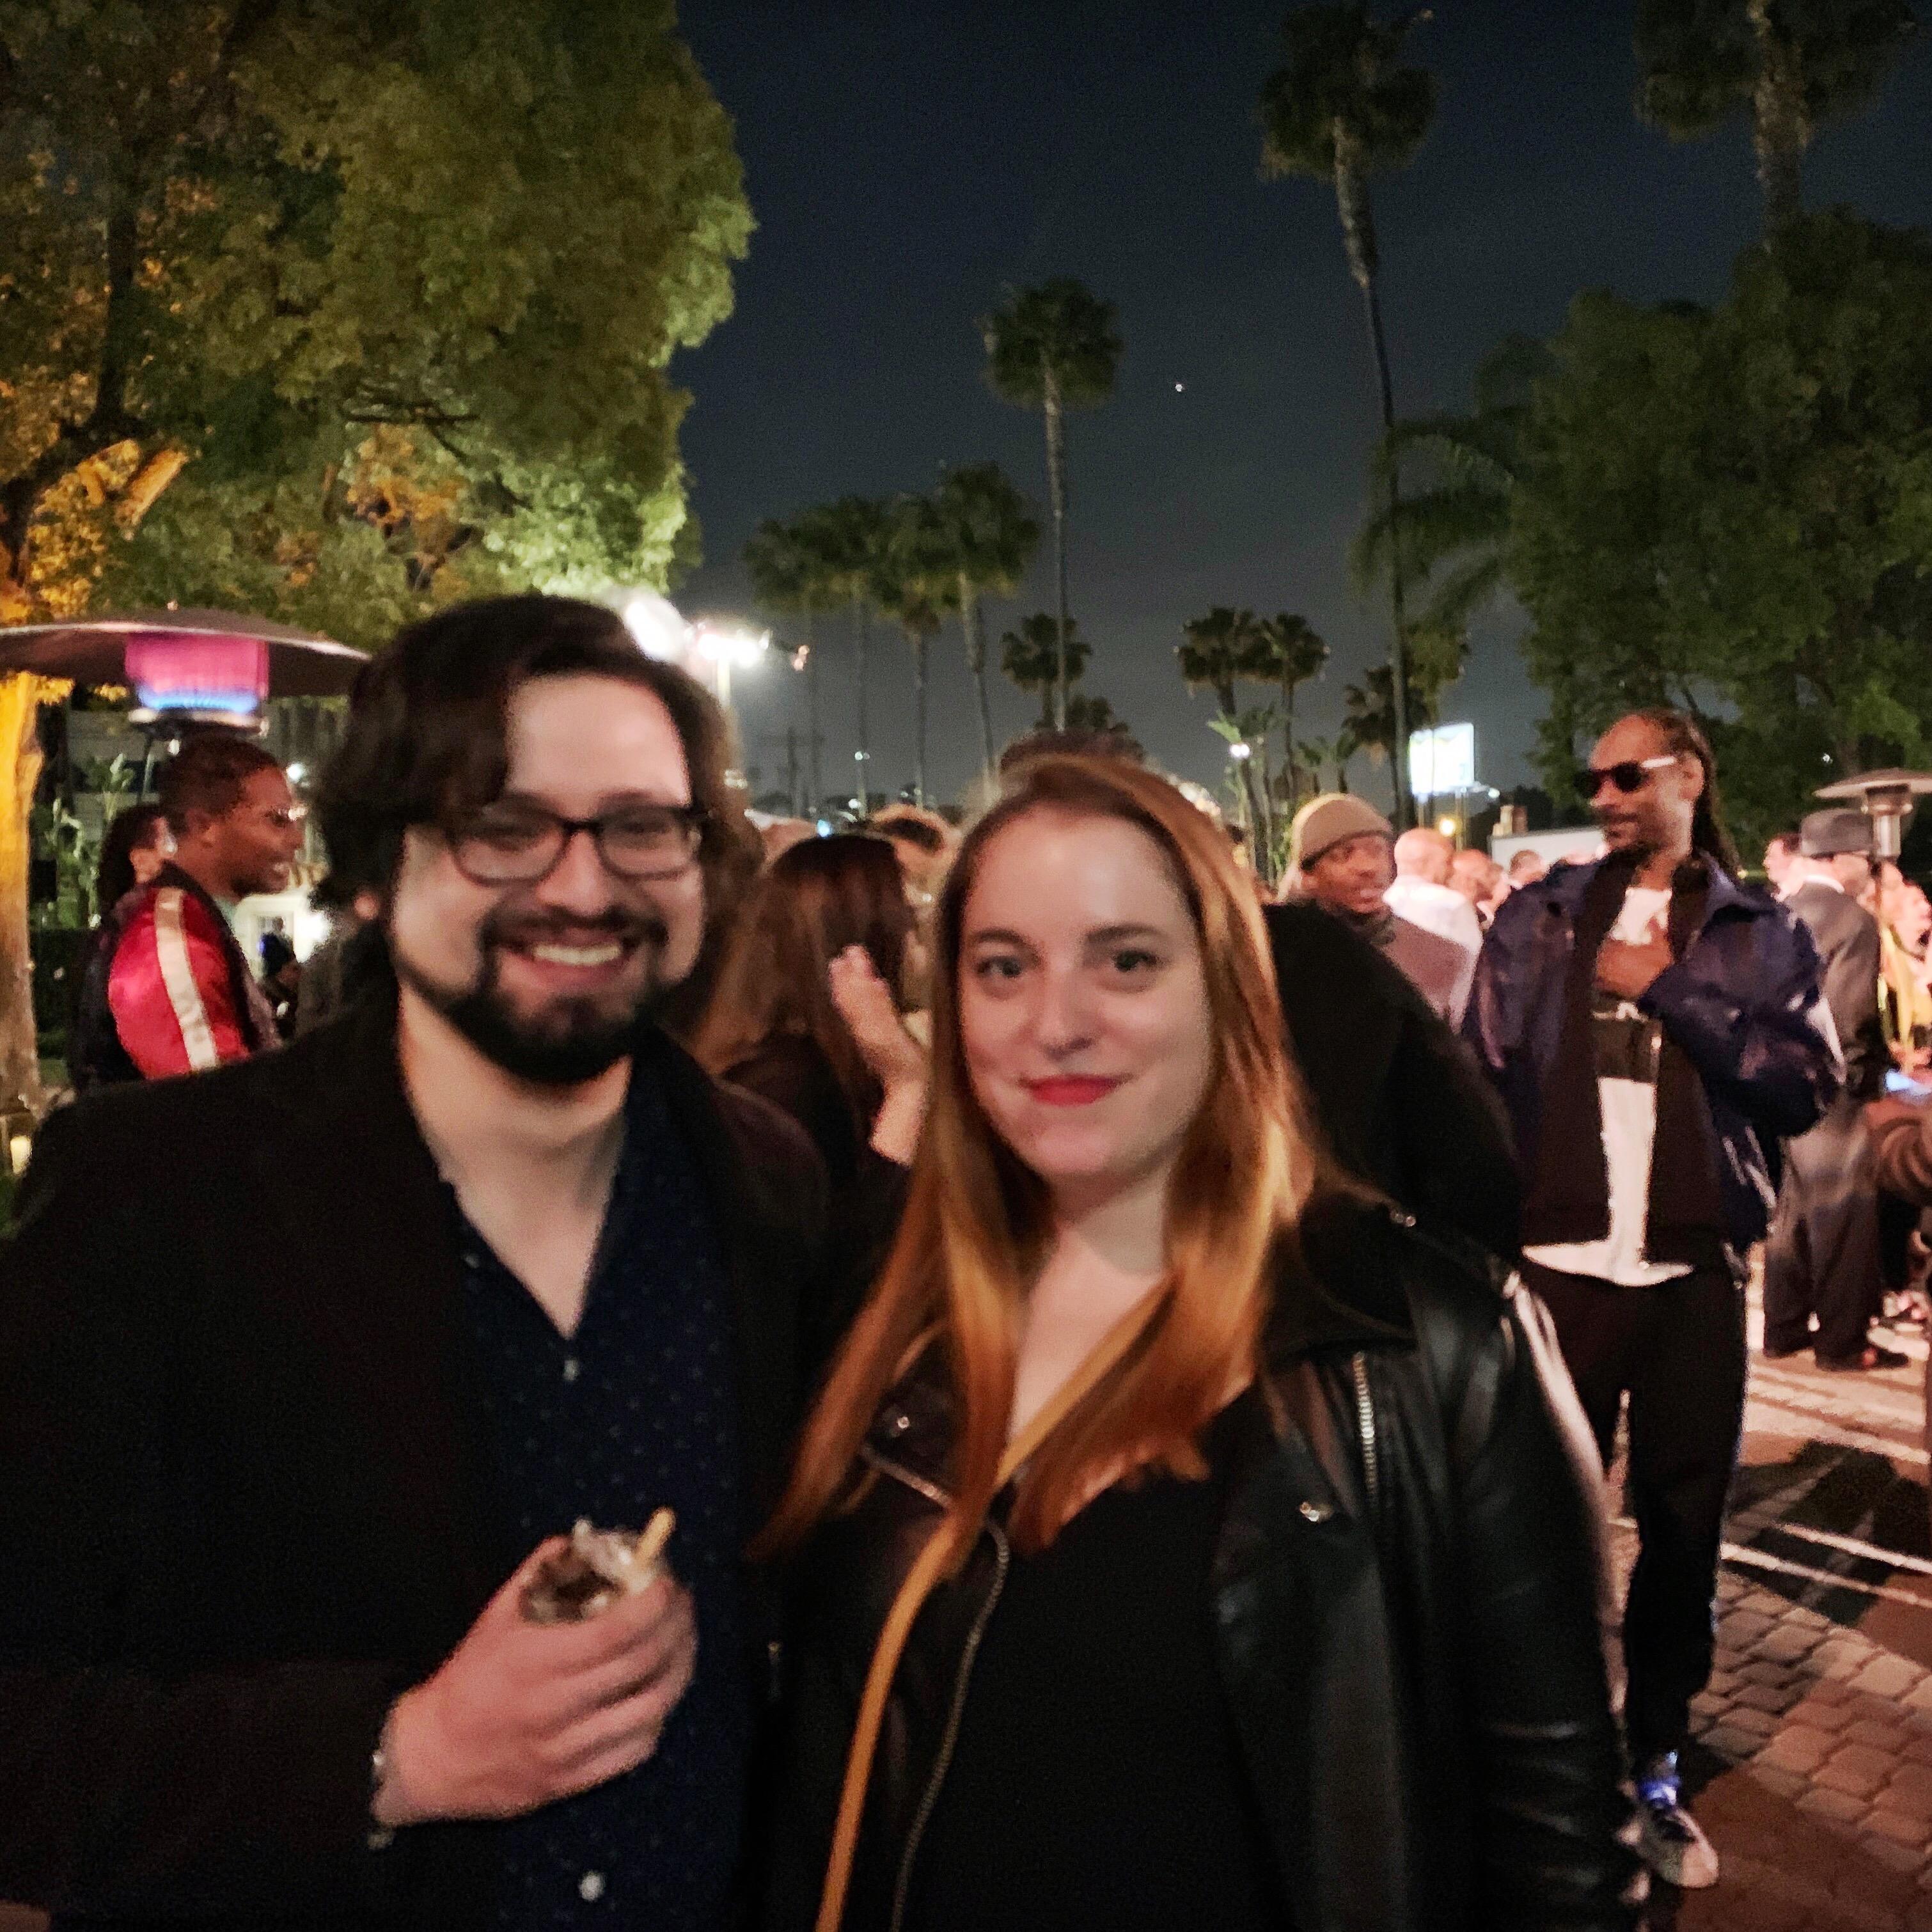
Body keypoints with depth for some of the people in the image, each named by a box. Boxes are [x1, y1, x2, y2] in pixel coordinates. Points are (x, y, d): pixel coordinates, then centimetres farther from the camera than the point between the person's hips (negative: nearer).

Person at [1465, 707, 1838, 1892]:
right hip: (1560, 1263, 0)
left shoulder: (1762, 935, 6)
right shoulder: (1538, 919, 5)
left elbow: (1809, 1084, -6)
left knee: (1682, 1530, 12)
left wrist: (1669, 992, -11)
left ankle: (1656, 1772, 30)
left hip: (1697, 1272, 1)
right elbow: (1480, 1080, 2)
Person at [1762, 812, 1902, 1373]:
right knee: (1842, 1216, 3)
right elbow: (1853, 1019, -20)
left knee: (1791, 1210, 15)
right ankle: (1842, 1340, 11)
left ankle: (1784, 1328, 22)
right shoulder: (1853, 920, -15)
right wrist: (1874, 1069, -7)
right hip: (1832, 1087, -7)